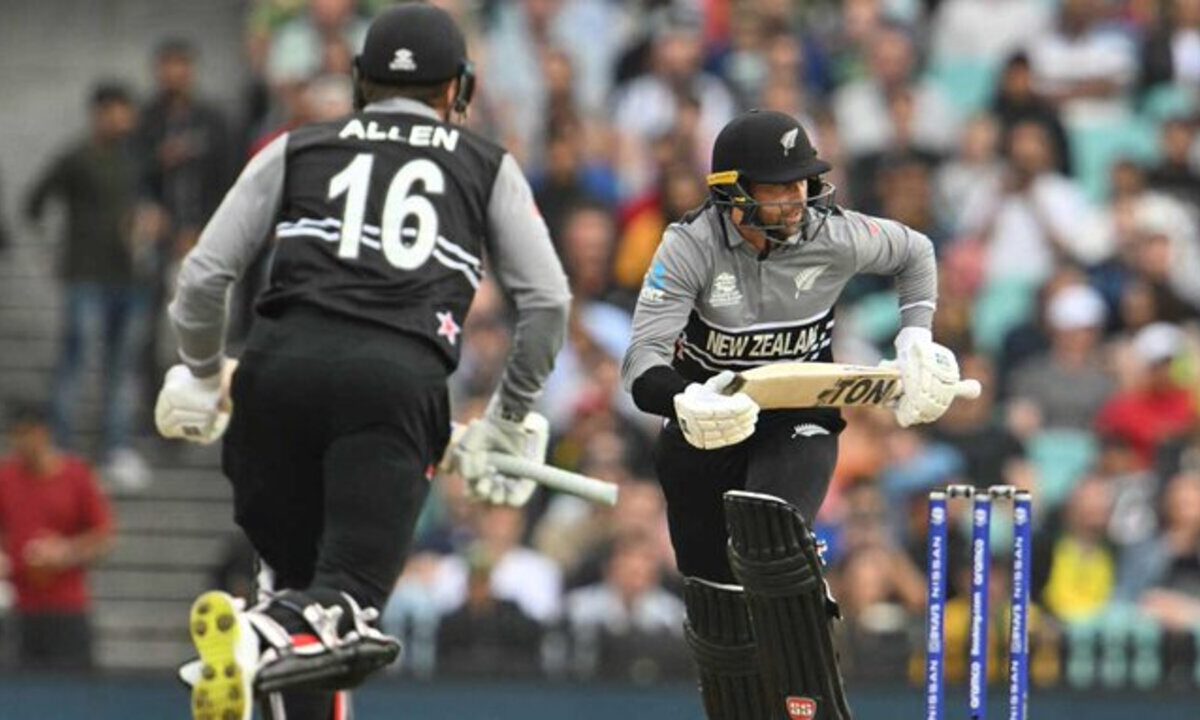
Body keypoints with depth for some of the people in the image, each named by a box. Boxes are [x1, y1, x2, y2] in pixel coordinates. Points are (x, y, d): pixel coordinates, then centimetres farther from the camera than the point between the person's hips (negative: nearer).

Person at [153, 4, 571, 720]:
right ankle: (262, 636, -41)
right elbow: (547, 303, 17)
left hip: (279, 366, 2)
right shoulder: (489, 168, 24)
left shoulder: (297, 150, 24)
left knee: (298, 572, 16)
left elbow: (205, 275, 16)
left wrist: (202, 375, 33)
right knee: (348, 595, -9)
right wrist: (511, 418, 30)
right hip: (401, 382, -2)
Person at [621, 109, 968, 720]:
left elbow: (914, 253, 9)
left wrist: (916, 339, -4)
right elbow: (642, 365, -26)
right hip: (704, 429, 1)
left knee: (769, 542, -31)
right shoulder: (692, 245, -20)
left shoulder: (832, 237, -14)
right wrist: (685, 404, -47)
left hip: (798, 423, -1)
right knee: (719, 610, 3)